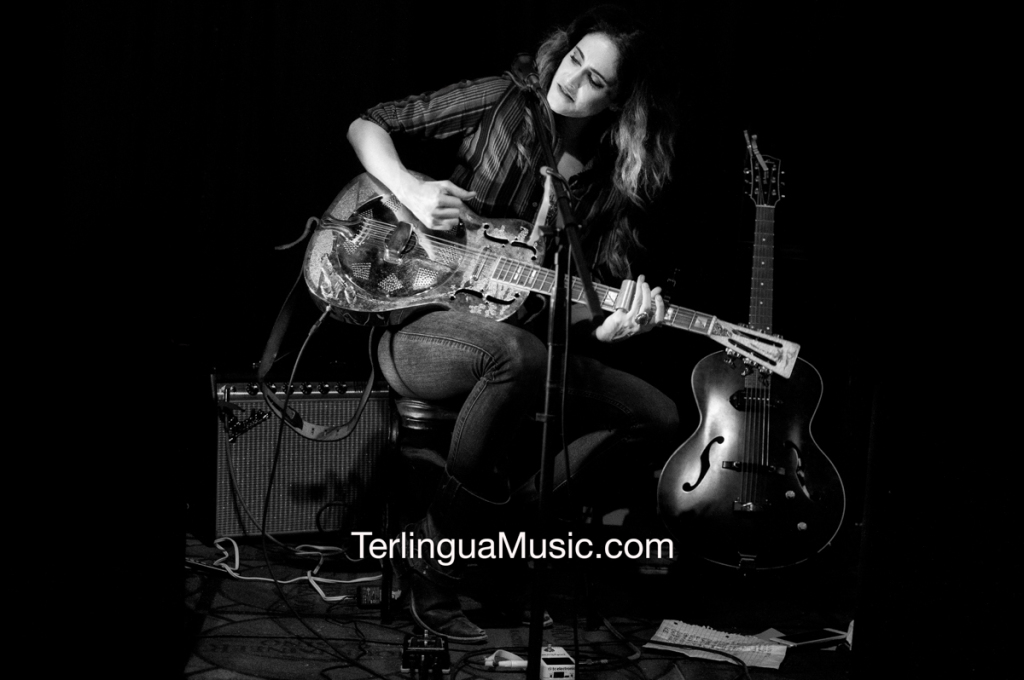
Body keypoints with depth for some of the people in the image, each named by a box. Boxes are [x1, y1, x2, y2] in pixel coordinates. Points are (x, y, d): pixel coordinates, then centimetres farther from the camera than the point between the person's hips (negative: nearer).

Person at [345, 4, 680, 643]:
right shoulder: (503, 102, -4)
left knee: (659, 418, -7)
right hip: (420, 326, -5)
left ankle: (503, 507, -3)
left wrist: (612, 324, -21)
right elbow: (367, 124, 2)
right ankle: (436, 551, -23)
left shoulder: (613, 184, 6)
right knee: (520, 353, -39)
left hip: (521, 344, 5)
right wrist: (411, 189, -16)